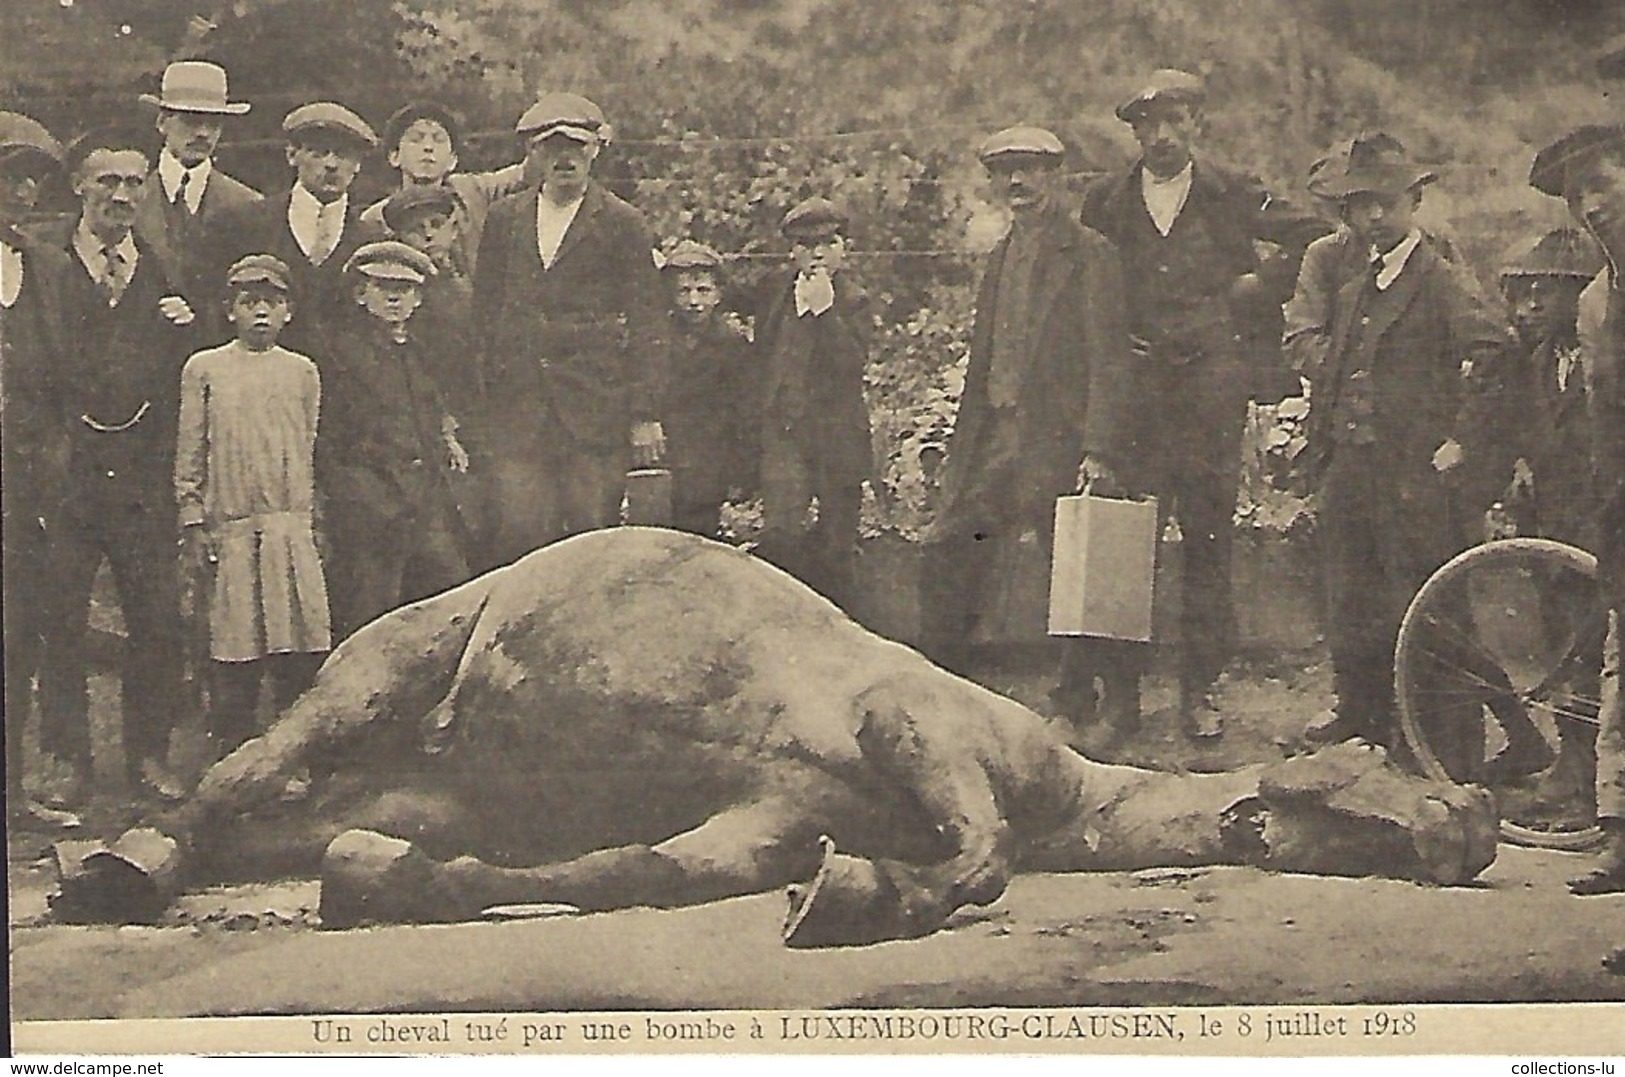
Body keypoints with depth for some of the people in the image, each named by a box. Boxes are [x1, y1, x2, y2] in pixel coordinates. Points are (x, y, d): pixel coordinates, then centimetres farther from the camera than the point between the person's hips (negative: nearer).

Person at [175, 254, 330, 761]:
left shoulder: (303, 372, 13)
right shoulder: (204, 369, 7)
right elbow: (189, 453, 6)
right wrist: (192, 527, 0)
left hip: (293, 529, 2)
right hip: (229, 531, -2)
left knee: (302, 652, -3)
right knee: (232, 654, -1)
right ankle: (229, 764, 8)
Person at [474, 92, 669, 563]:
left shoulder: (622, 224, 4)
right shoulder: (504, 219, 13)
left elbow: (648, 324, 2)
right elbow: (484, 309, 15)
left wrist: (645, 414, -3)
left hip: (595, 407, -2)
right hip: (517, 408, 2)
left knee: (592, 541, -2)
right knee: (519, 530, -7)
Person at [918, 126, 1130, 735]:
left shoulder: (1090, 255, -4)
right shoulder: (1002, 257, 18)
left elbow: (1105, 357, -9)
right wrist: (962, 447, 13)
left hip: (1056, 436, -7)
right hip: (995, 431, 7)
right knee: (946, 547, 1)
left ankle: (1082, 705, 9)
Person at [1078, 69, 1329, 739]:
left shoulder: (1233, 198, 7)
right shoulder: (1103, 204, 12)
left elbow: (1319, 244, 15)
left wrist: (1262, 288, 7)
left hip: (1211, 384, -1)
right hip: (1130, 383, 1)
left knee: (1208, 540, 1)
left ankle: (1201, 690, 8)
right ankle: (1117, 688, -1)